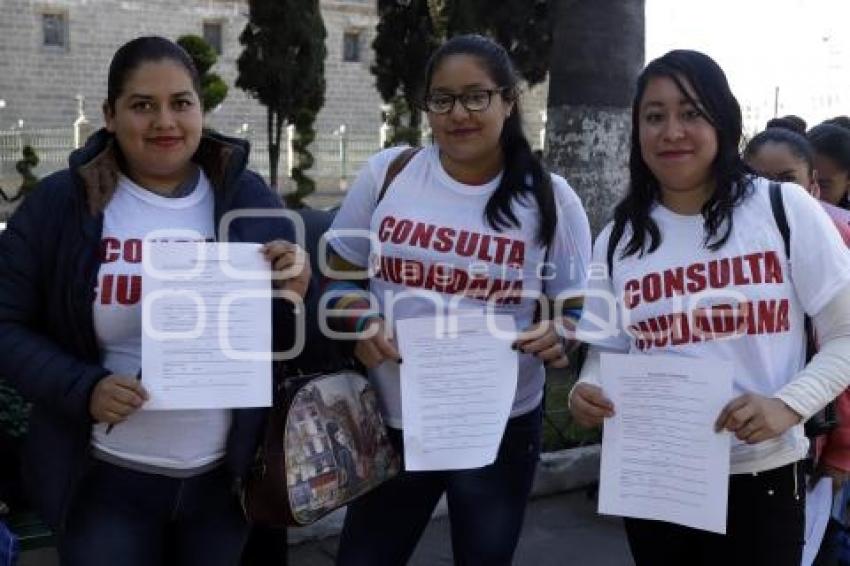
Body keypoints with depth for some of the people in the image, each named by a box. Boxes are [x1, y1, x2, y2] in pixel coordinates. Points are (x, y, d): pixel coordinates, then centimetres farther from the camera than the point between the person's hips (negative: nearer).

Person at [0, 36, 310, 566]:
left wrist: (295, 299, -18)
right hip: (105, 481, -1)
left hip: (228, 477, 2)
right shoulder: (59, 203, -6)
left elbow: (286, 343, 5)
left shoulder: (250, 198, -1)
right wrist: (82, 388, -17)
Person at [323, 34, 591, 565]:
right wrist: (363, 321, -16)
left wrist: (557, 337, -22)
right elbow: (340, 276, 6)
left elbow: (576, 309, 1)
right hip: (392, 421, 1)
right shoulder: (386, 173, -3)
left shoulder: (551, 198, -4)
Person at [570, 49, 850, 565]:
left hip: (762, 478, -2)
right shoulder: (617, 240, 4)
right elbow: (605, 352, 7)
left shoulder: (786, 209, -5)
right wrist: (588, 394, -15)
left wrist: (788, 405, -19)